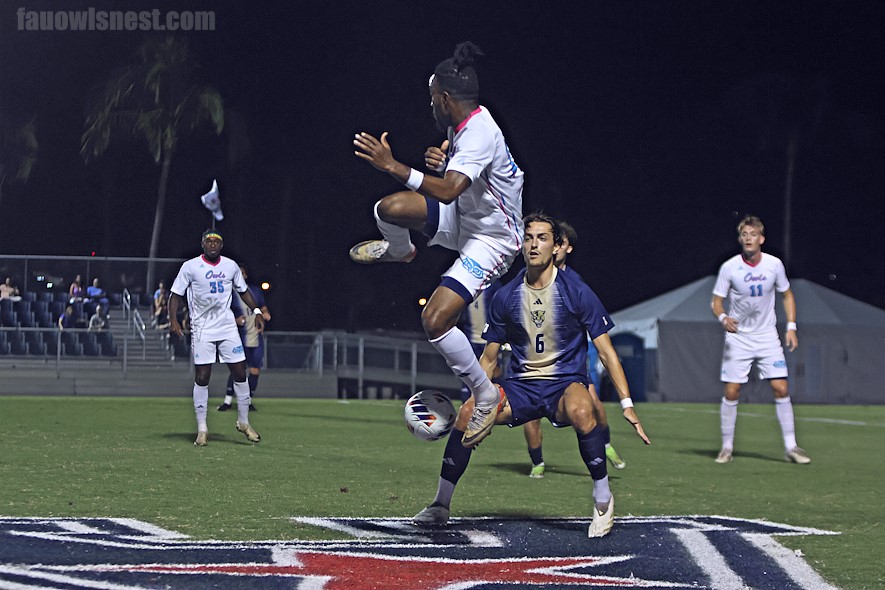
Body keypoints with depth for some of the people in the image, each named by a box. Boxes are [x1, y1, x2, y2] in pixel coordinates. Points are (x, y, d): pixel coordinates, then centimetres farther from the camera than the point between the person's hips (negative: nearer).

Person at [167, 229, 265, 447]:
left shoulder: (231, 266, 6)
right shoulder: (190, 266, -5)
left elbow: (243, 290, 19)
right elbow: (176, 294, -3)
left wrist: (256, 311, 8)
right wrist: (173, 320, -16)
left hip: (227, 327, 3)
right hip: (202, 330, -3)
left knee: (240, 373, 1)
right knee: (201, 378, -5)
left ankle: (243, 422, 15)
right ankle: (202, 428, 2)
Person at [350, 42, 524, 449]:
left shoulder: (480, 136, -32)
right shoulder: (463, 123, -3)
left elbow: (448, 190, -46)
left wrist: (394, 166, -48)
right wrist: (440, 157, -3)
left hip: (492, 239, -9)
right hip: (464, 216, 9)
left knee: (435, 320, -20)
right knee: (389, 209, -10)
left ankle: (485, 395, -1)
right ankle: (398, 250, 29)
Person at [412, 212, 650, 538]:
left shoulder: (576, 292, -6)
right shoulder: (506, 297, 3)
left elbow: (606, 351, -4)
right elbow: (489, 358, 13)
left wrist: (627, 404, -11)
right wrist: (471, 401, 6)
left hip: (566, 384, -3)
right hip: (521, 386, 3)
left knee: (580, 410, -40)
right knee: (467, 413, -24)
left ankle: (603, 499, -21)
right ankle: (441, 505, -10)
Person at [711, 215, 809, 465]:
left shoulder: (774, 264, -4)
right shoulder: (729, 267, -10)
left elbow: (787, 295, 10)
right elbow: (716, 301, -4)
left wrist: (791, 327, 1)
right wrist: (723, 318, -26)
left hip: (767, 337, 1)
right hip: (738, 337, -1)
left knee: (781, 389, -6)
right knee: (731, 392, -5)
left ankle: (790, 446, 1)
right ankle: (727, 447, 8)